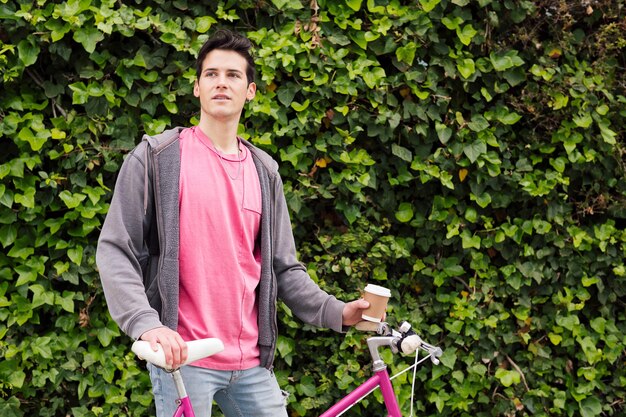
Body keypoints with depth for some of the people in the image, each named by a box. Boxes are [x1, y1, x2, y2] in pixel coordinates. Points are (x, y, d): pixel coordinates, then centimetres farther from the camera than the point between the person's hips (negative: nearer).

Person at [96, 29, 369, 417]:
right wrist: (146, 323, -21)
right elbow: (115, 250, -6)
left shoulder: (264, 172, 13)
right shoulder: (157, 157, -1)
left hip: (252, 363, 5)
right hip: (182, 357, -4)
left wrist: (336, 312, -1)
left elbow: (283, 267, 14)